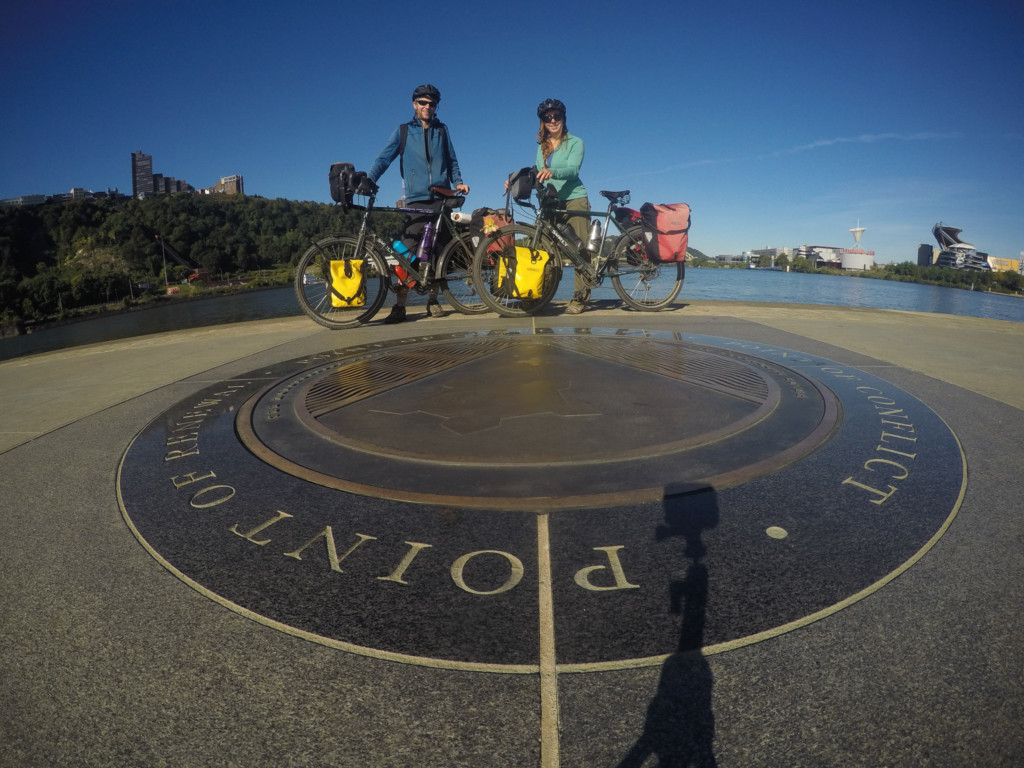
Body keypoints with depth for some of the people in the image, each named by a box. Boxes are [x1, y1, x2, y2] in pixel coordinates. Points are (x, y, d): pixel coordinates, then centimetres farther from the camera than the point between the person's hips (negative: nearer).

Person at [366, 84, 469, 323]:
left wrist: (458, 182, 2)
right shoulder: (403, 131, 11)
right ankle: (399, 305, -11)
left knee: (438, 251, 0)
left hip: (442, 198, 2)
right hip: (416, 200, -2)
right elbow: (384, 158, 6)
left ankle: (433, 300, 12)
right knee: (408, 251, -11)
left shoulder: (442, 130, 17)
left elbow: (452, 160, 20)